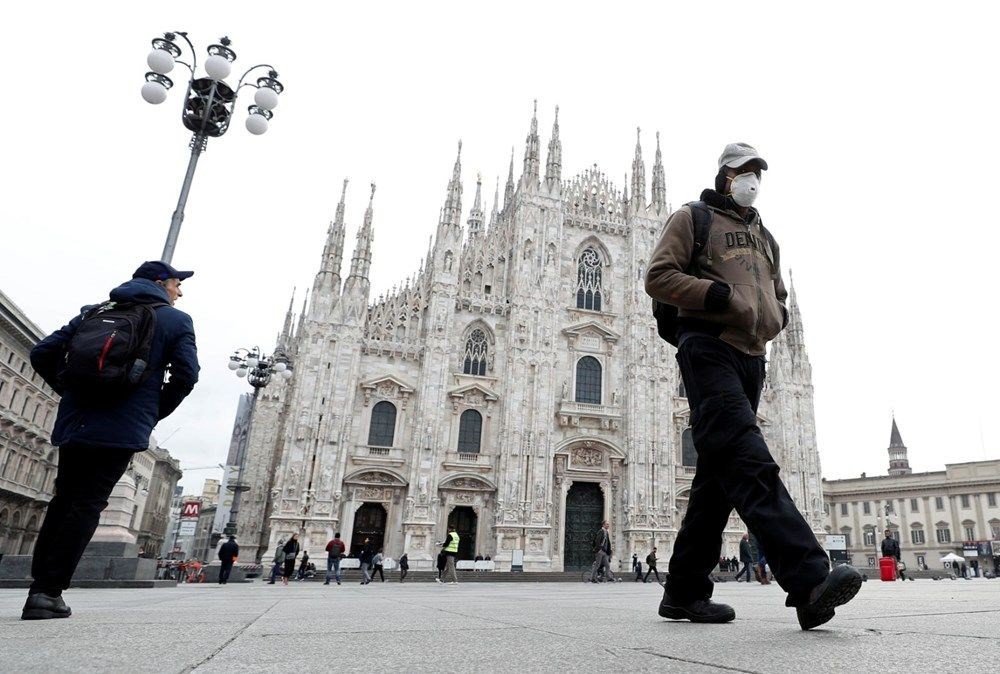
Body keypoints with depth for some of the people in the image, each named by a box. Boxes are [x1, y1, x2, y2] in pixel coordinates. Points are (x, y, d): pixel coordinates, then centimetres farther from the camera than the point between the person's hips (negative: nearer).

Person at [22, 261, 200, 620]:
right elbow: (186, 375, -7)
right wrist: (155, 413, 6)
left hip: (73, 423, 5)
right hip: (122, 428, -5)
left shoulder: (93, 312, 19)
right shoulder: (176, 321, 4)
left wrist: (71, 392, 21)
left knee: (62, 502, 16)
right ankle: (48, 591, -1)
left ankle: (39, 584, 17)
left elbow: (42, 354, 13)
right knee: (87, 506, 0)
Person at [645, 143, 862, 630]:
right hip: (709, 348, -7)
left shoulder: (764, 237, 29)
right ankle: (808, 580, -32)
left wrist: (772, 319, 10)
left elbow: (778, 299, 34)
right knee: (749, 460, -22)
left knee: (721, 473, 3)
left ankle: (684, 592, 9)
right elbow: (658, 278, -3)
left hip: (751, 357, 7)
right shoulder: (692, 218, 9)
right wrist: (721, 296, -14)